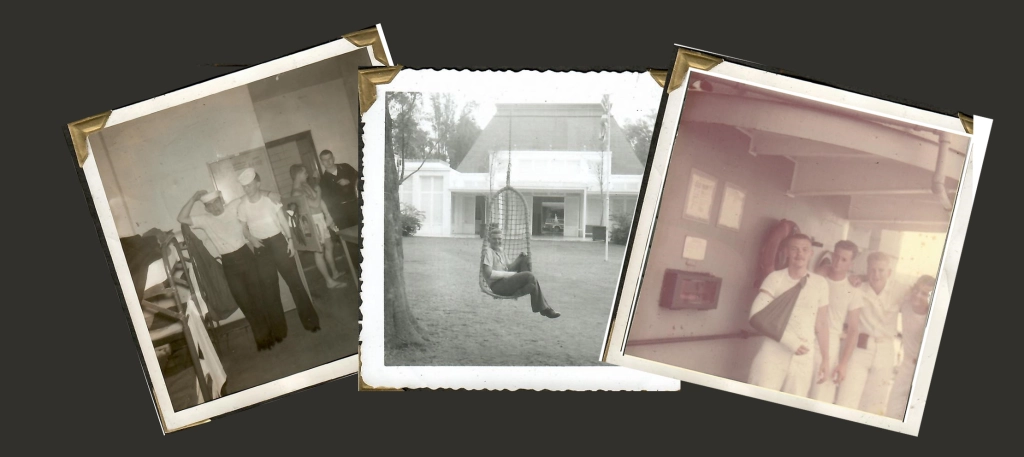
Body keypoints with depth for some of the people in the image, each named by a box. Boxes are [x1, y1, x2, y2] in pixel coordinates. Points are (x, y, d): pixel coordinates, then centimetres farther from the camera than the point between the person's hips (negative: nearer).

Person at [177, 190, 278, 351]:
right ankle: (262, 336, 19)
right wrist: (194, 199, -15)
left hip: (246, 256, -1)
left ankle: (273, 331, 21)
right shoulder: (205, 220, -1)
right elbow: (182, 218, -12)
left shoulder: (234, 208, -2)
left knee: (258, 296, 6)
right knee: (244, 301, 6)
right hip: (229, 264, 1)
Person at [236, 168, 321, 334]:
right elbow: (244, 227, 8)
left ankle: (310, 320, 9)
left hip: (278, 241, -2)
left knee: (294, 279, -1)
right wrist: (251, 239, -11)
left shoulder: (270, 198, -7)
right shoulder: (242, 205, -3)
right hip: (261, 247, 2)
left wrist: (290, 240, -9)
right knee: (269, 287, 6)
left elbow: (283, 220, -3)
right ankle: (279, 327, 16)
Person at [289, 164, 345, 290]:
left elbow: (320, 201, 11)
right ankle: (329, 281, 1)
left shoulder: (305, 185, 10)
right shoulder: (296, 192, -18)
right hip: (313, 221, -9)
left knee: (329, 246, 19)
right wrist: (318, 191, -4)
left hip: (320, 219, 9)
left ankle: (335, 272, 35)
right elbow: (315, 204, -21)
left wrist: (328, 216, 9)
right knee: (319, 251, -2)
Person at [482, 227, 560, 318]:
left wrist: (520, 258, 0)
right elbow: (488, 274, -19)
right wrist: (509, 274, -15)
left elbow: (509, 267, 17)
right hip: (497, 286, -9)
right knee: (530, 276, -23)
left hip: (506, 281, 9)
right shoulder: (488, 252, -9)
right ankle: (543, 308, -13)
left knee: (525, 259, 1)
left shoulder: (501, 252, 20)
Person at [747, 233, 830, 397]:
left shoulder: (820, 284, 6)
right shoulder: (775, 278, -2)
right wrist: (789, 340, -17)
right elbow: (757, 314, -11)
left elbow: (821, 324, 14)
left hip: (803, 357, 2)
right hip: (773, 353, -2)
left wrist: (826, 358, 14)